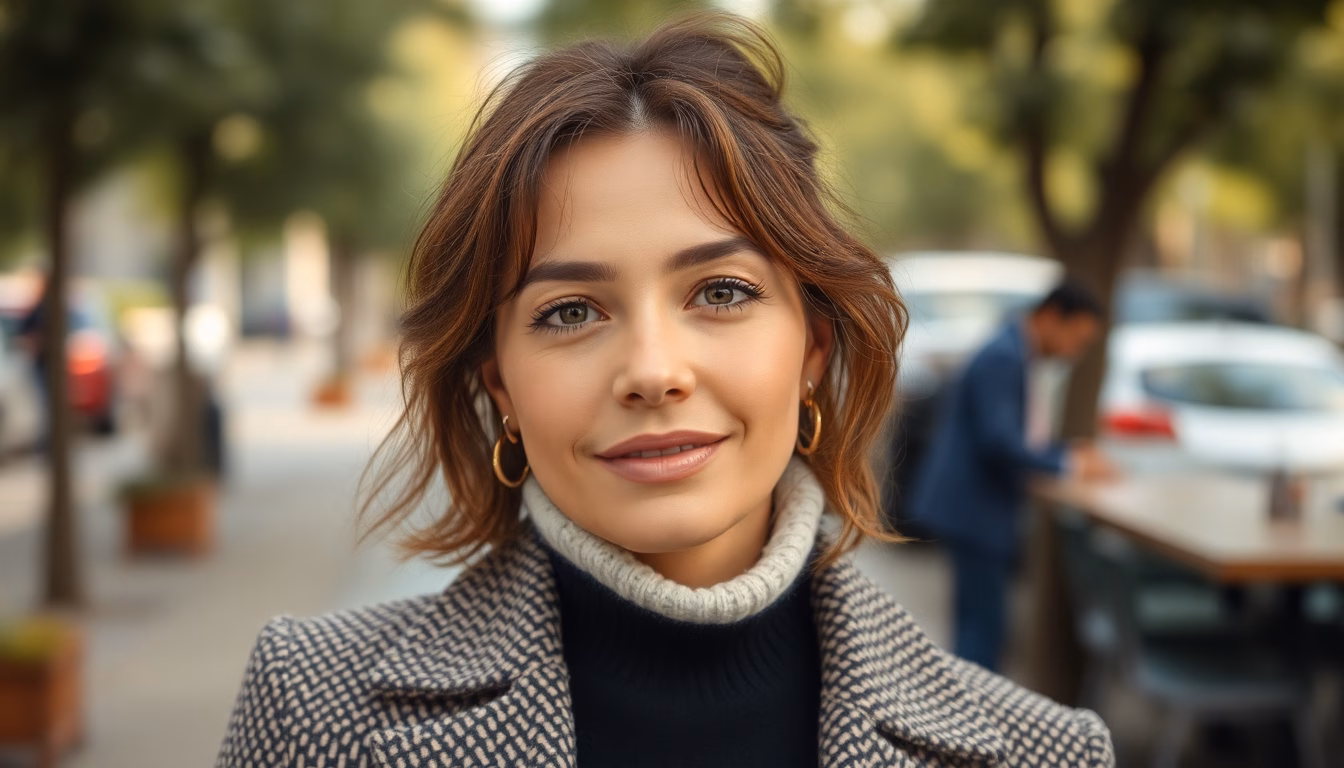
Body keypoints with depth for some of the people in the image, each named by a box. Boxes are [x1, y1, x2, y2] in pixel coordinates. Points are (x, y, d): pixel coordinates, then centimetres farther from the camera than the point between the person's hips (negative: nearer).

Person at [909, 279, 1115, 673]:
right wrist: (1068, 462, -16)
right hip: (975, 508, -11)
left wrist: (1070, 451, 7)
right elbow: (998, 442, -26)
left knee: (979, 624, 15)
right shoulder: (1002, 358, -18)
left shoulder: (1016, 357, 13)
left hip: (987, 510, 11)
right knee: (983, 626, -9)